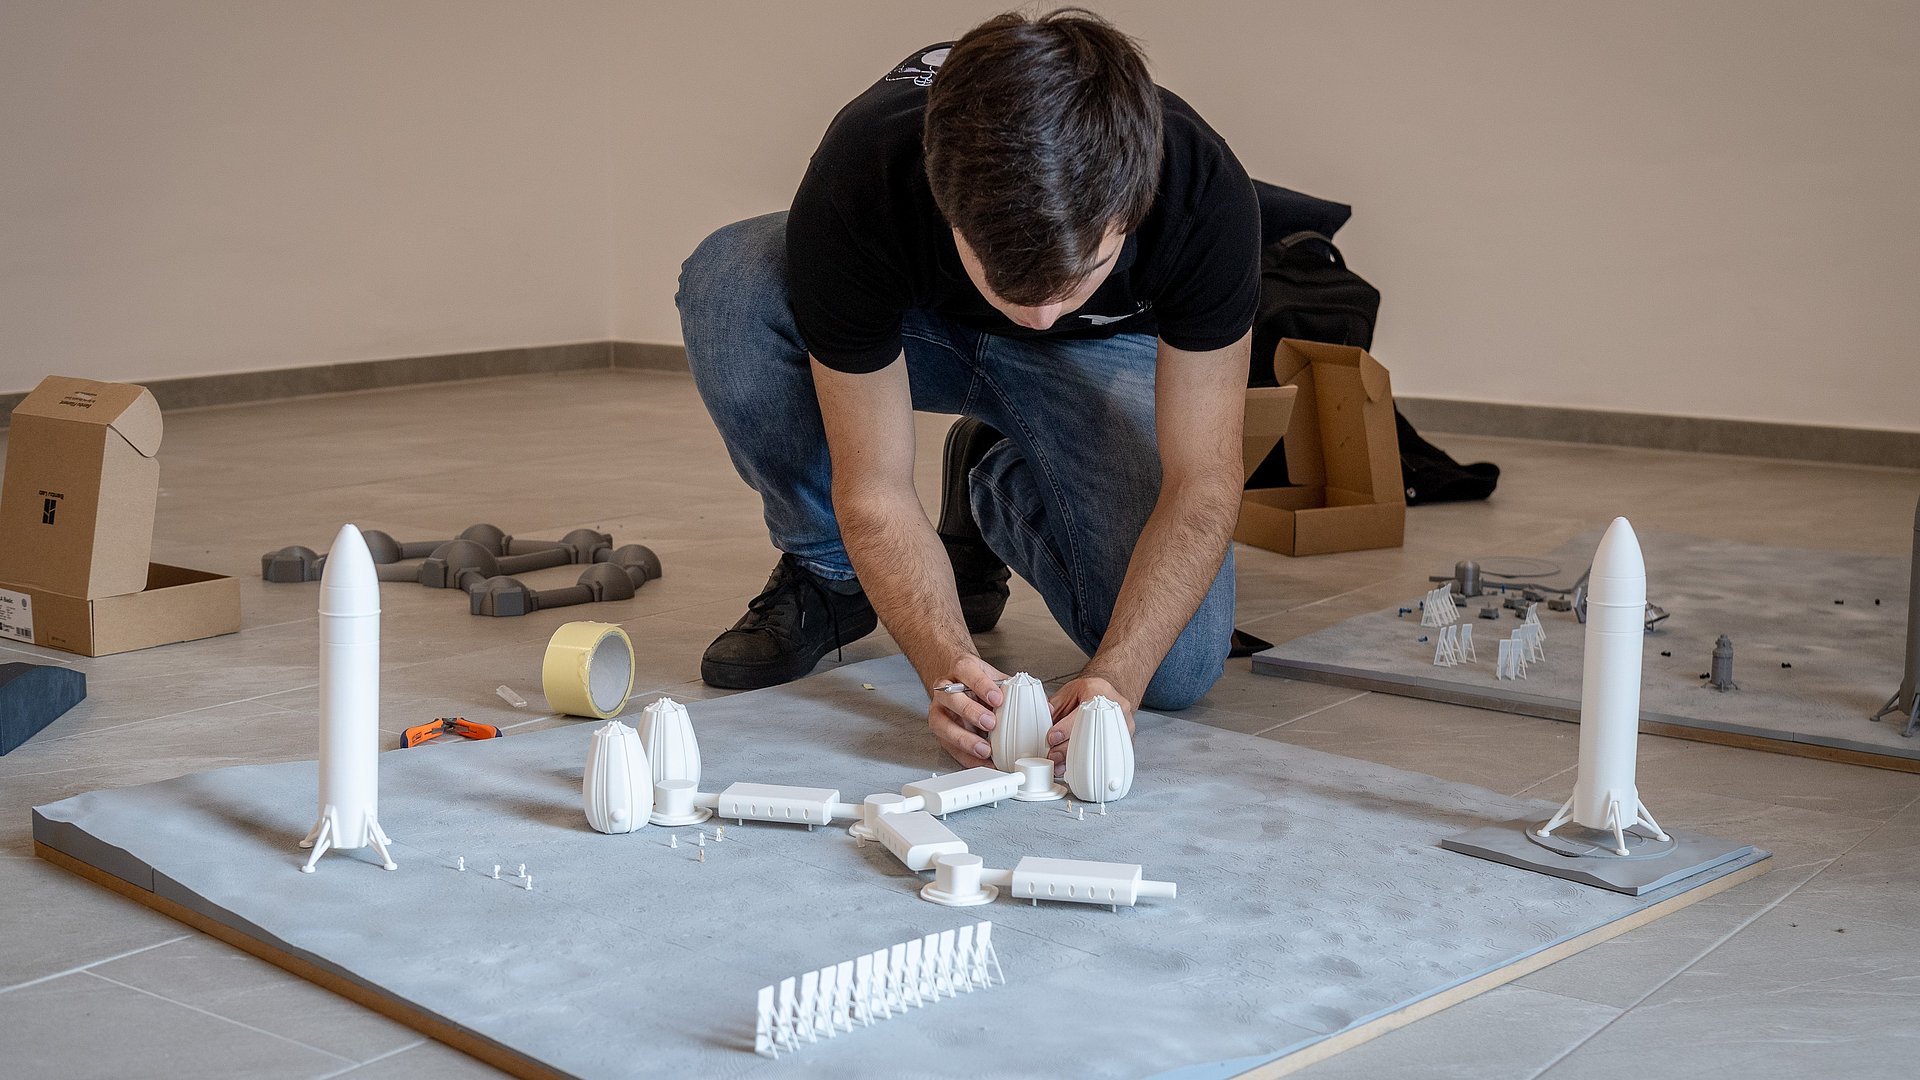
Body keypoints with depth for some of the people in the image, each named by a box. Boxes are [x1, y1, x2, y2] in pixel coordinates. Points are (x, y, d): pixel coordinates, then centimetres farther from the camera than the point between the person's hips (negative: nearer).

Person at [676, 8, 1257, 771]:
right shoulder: (851, 194, -40)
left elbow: (1200, 483, -29)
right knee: (726, 288, -35)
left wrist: (1114, 678, -43)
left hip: (1097, 350, 1)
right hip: (918, 327, 0)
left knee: (1177, 665, -20)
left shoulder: (1205, 196, -37)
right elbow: (874, 489, -30)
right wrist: (949, 668, -46)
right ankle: (827, 572, -6)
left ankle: (996, 486, 12)